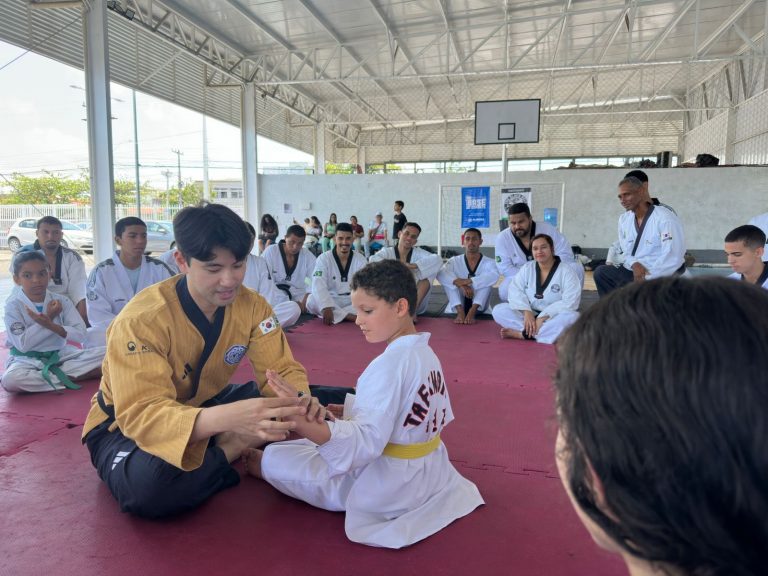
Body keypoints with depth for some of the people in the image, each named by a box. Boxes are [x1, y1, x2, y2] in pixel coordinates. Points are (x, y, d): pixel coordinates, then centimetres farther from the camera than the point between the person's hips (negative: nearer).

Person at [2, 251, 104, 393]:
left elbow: (80, 333, -10)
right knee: (9, 380, -37)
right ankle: (70, 377, -20)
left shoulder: (61, 301, -3)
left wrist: (52, 325, -27)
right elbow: (22, 345, -17)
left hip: (60, 354, 3)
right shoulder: (14, 305, -10)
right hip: (28, 360, -3)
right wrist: (49, 317, -19)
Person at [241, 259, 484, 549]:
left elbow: (366, 440, -35)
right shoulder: (427, 354, 2)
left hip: (388, 487, -9)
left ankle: (265, 466, 34)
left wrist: (302, 421, -48)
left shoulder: (388, 365, -27)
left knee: (275, 457, 5)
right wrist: (350, 411, 8)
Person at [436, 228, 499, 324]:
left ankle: (471, 313, -30)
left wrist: (468, 281, -34)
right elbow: (441, 274, -21)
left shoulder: (488, 262, -1)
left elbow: (493, 276, -26)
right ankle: (460, 312, -27)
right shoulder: (454, 261, 2)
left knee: (486, 280, -21)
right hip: (457, 308, 1)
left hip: (479, 309, 0)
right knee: (449, 280, -18)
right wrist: (461, 285, -35)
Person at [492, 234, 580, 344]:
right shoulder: (527, 268, 3)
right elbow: (515, 291, -8)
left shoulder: (567, 271, -9)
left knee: (572, 317, -37)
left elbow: (569, 303, -19)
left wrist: (543, 318, -28)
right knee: (498, 310, -16)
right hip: (529, 315, 3)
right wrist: (526, 312, -26)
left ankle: (522, 334, -31)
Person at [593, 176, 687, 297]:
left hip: (663, 276, -7)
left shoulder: (665, 219, -16)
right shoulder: (624, 219, 6)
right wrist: (635, 264, -11)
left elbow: (673, 259, -22)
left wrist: (646, 278, -22)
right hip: (634, 271, 7)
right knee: (601, 272, -9)